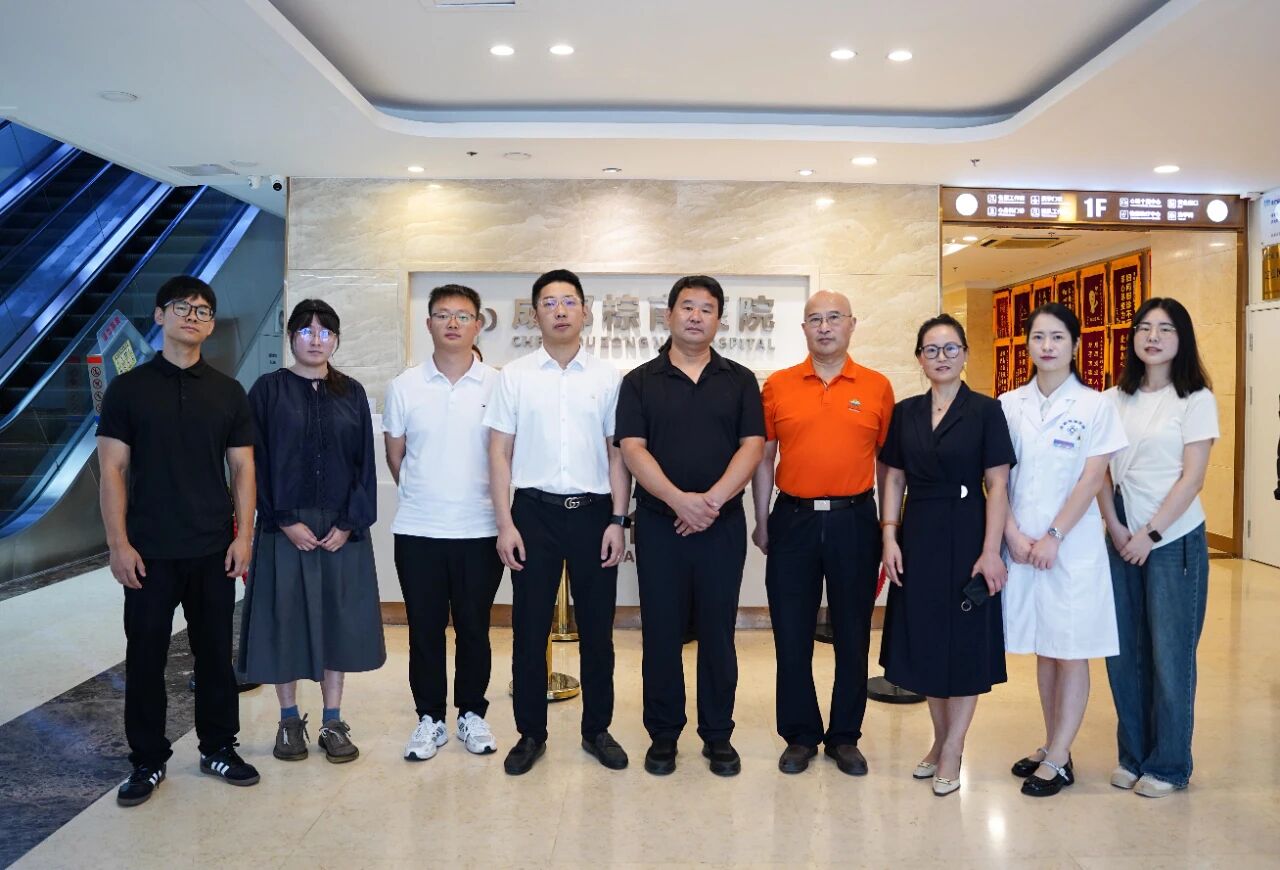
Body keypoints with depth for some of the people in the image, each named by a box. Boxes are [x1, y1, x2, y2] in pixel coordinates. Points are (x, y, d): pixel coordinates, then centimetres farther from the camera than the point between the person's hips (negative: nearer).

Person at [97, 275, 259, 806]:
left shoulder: (227, 392, 6)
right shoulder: (128, 389, 1)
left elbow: (243, 468, 6)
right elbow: (112, 470, -2)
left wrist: (243, 535, -2)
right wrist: (119, 544, -8)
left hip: (214, 550, 2)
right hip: (149, 552, -1)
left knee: (215, 652, 9)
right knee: (145, 656, 6)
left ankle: (219, 747, 24)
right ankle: (148, 761, 20)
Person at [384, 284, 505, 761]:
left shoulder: (497, 385, -2)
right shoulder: (404, 386, 2)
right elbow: (395, 456, 10)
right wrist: (421, 497, 13)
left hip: (480, 530, -1)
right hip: (418, 531, 1)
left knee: (474, 629, 10)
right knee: (424, 630, 9)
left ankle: (472, 714, 26)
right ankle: (430, 719, 23)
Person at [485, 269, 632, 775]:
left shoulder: (607, 378, 4)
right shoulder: (513, 376, 3)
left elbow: (617, 452, 5)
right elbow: (500, 452, 2)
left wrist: (618, 520, -2)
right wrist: (505, 524, -4)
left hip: (593, 511, 1)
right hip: (535, 510, 0)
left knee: (597, 629, 8)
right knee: (530, 629, 6)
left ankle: (597, 729, 24)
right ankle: (530, 733, 21)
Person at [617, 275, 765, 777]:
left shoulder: (740, 381, 7)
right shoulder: (640, 382, 5)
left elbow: (752, 446, -2)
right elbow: (632, 449, -6)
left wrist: (712, 499, -16)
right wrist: (680, 500, -18)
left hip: (722, 524, 1)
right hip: (659, 524, 0)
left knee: (718, 631, 7)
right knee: (661, 631, 6)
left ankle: (718, 735, 21)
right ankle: (663, 734, 20)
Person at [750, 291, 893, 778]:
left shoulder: (877, 388, 3)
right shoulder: (778, 386, 4)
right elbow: (763, 458, 7)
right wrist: (761, 522, 5)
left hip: (854, 521, 0)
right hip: (793, 519, 0)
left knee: (852, 635, 9)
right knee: (791, 635, 7)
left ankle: (845, 736, 25)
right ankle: (800, 735, 23)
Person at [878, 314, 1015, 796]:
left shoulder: (985, 411, -4)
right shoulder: (905, 412, 7)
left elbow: (997, 484, -8)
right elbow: (894, 479, 8)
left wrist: (990, 550, -14)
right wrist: (890, 535, -2)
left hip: (966, 534, -4)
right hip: (917, 536, 4)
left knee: (964, 642, 3)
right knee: (925, 640, 11)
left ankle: (952, 752, 16)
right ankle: (940, 740, 28)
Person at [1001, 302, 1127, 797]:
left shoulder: (1094, 406, -3)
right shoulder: (1009, 405, 5)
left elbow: (1091, 481, -8)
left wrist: (1052, 537, -13)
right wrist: (1013, 533, -8)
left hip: (1073, 545, -3)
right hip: (1021, 544, 3)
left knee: (1071, 653, 4)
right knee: (1043, 650, 13)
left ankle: (1057, 761, 13)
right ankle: (1053, 748, 26)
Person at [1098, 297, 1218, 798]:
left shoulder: (1195, 399, -4)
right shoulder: (1114, 400, 7)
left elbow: (1192, 477, -9)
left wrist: (1150, 534, -12)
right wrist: (1116, 528, -5)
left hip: (1173, 540, -3)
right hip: (1120, 540, 4)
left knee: (1169, 654, 4)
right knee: (1124, 652, 8)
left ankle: (1168, 765, 19)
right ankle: (1133, 755, 23)